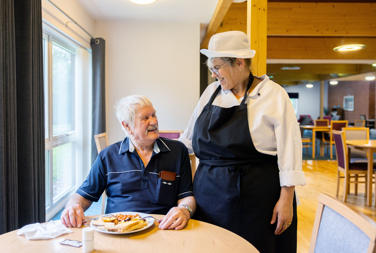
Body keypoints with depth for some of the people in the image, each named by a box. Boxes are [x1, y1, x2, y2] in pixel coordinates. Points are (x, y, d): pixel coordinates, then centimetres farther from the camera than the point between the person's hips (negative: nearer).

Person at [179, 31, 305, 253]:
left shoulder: (274, 95, -5)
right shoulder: (212, 91, 9)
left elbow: (288, 150, -8)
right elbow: (189, 137, 18)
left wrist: (286, 200, -11)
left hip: (256, 200, -4)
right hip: (210, 197, 5)